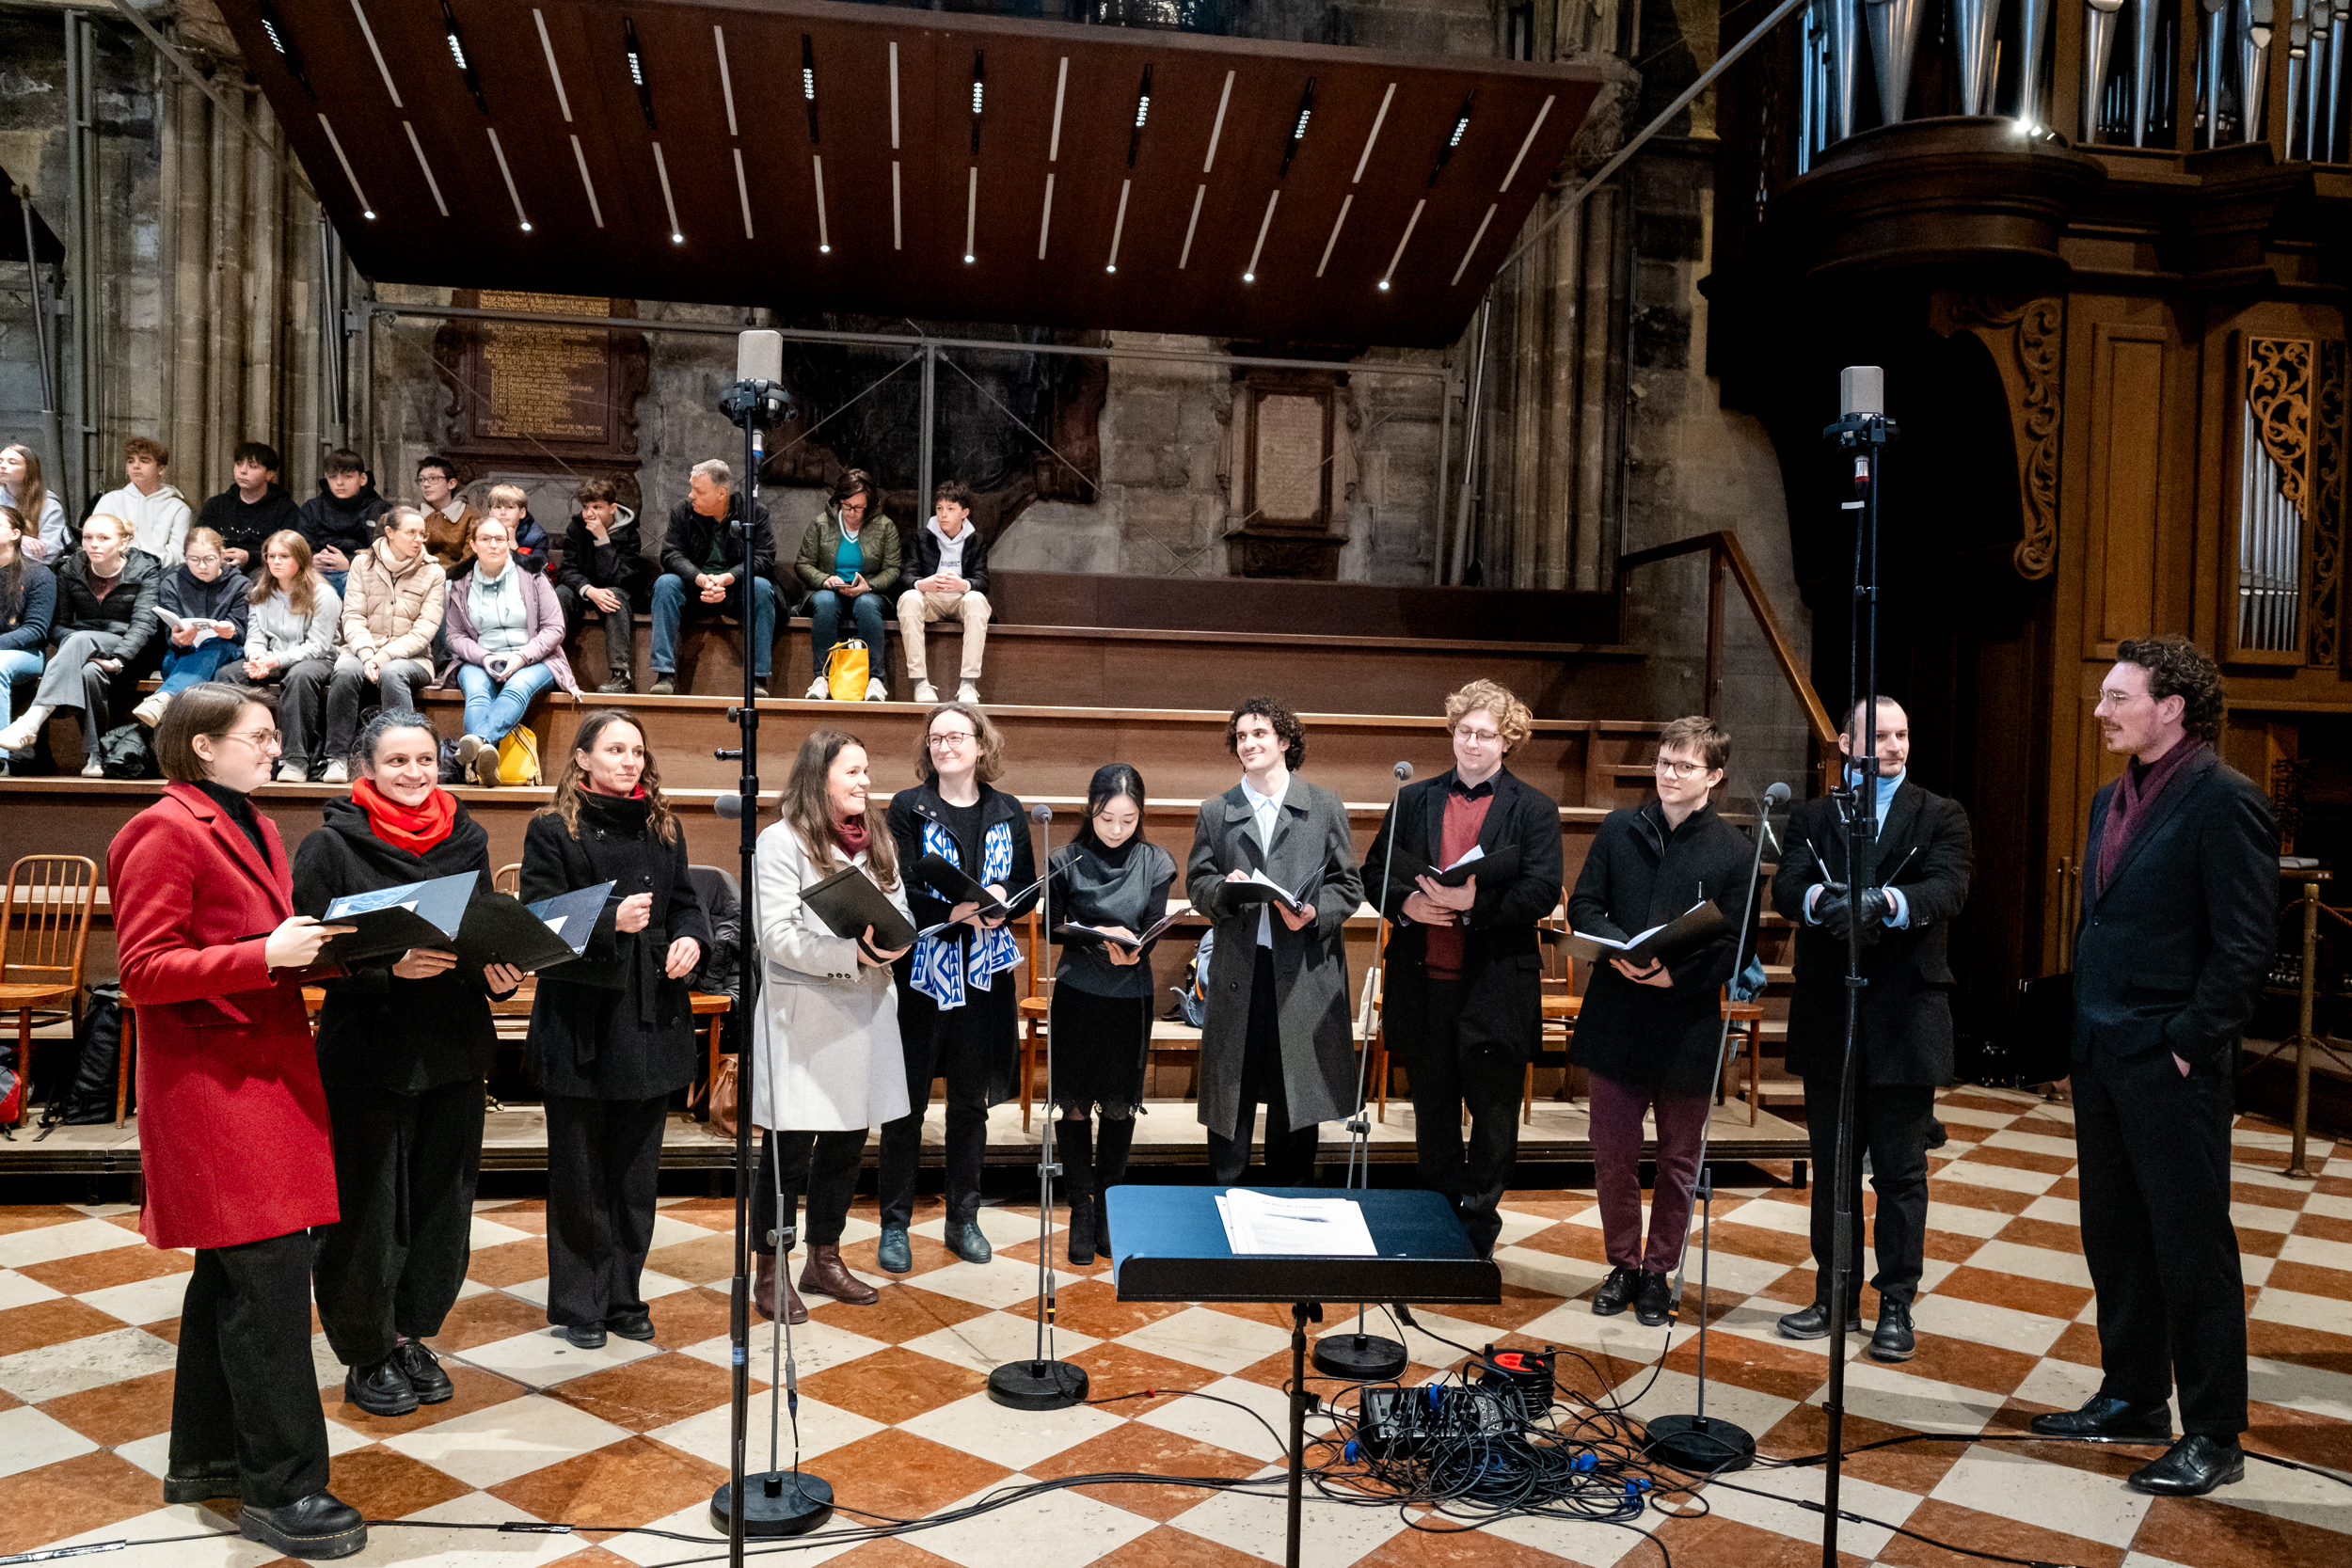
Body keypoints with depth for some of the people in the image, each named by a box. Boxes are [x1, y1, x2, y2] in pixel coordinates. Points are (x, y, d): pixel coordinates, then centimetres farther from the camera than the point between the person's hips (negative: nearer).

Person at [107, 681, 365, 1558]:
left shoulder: (254, 828, 17)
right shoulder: (164, 834, -11)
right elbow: (145, 972, -16)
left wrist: (318, 945, 5)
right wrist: (268, 953, -23)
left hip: (265, 1070, 9)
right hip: (213, 1083, -9)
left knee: (232, 1272, 16)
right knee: (271, 1274, -9)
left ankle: (204, 1458, 29)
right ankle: (281, 1492, 0)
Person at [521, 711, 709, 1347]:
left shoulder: (663, 828, 11)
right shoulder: (552, 830, -4)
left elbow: (687, 903, 14)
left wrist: (691, 938, -7)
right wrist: (611, 921, -24)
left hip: (651, 1020, 4)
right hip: (580, 1020, -4)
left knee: (636, 1169, 12)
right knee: (580, 1174, 6)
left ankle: (625, 1296, 24)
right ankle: (578, 1305, 18)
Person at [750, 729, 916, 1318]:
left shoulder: (877, 840, 13)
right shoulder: (783, 841, -8)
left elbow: (901, 913, 13)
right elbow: (778, 936, -16)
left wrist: (891, 943, -10)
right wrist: (855, 953, -22)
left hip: (866, 1009, 7)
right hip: (802, 1014, -6)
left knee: (848, 1141, 14)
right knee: (789, 1147, 1)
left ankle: (825, 1259, 29)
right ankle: (770, 1273, 15)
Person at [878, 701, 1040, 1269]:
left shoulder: (1008, 813, 8)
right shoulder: (908, 808, -2)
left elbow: (1029, 890, 9)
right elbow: (898, 894, -11)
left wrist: (1002, 898, -13)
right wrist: (957, 912, -25)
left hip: (984, 976, 3)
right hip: (920, 972, -3)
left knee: (971, 1103, 12)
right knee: (907, 1103, 3)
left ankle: (963, 1219, 24)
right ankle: (894, 1223, 16)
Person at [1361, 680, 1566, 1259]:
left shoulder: (1534, 810, 0)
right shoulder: (1412, 801, 10)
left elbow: (1543, 893, -9)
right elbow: (1374, 873, 10)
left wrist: (1476, 903, -22)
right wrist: (1406, 903, -10)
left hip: (1496, 987, -3)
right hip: (1423, 982, 3)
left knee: (1494, 1114, 5)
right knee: (1432, 1112, 14)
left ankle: (1477, 1230, 22)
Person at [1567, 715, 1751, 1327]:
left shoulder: (1735, 850, -2)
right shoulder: (1618, 830, 5)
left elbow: (1735, 944, -6)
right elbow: (1583, 906, 4)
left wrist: (1677, 974, -21)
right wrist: (1620, 952, -15)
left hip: (1689, 1023, -2)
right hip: (1615, 1019, 2)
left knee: (1679, 1160, 10)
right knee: (1613, 1153, 9)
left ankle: (1658, 1271, 26)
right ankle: (1623, 1265, 26)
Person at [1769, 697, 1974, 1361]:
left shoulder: (1940, 817, 6)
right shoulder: (1812, 817, 10)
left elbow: (1948, 889, -13)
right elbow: (1786, 889, -6)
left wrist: (1885, 902, -33)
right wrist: (1824, 900, -30)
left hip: (1904, 1020, -2)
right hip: (1828, 1017, 2)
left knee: (1901, 1174, 4)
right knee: (1832, 1169, 12)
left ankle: (1896, 1304, 16)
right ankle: (1836, 1297, 24)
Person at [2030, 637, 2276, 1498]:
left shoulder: (2224, 800, -13)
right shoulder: (2113, 799, 13)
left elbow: (2246, 945, -16)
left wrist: (2189, 1045, -15)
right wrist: (2086, 1026, 12)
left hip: (2171, 1069, -8)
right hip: (2100, 1060, 8)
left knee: (2192, 1248, 2)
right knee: (2114, 1236, 16)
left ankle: (2212, 1436, 15)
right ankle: (2132, 1399, 31)